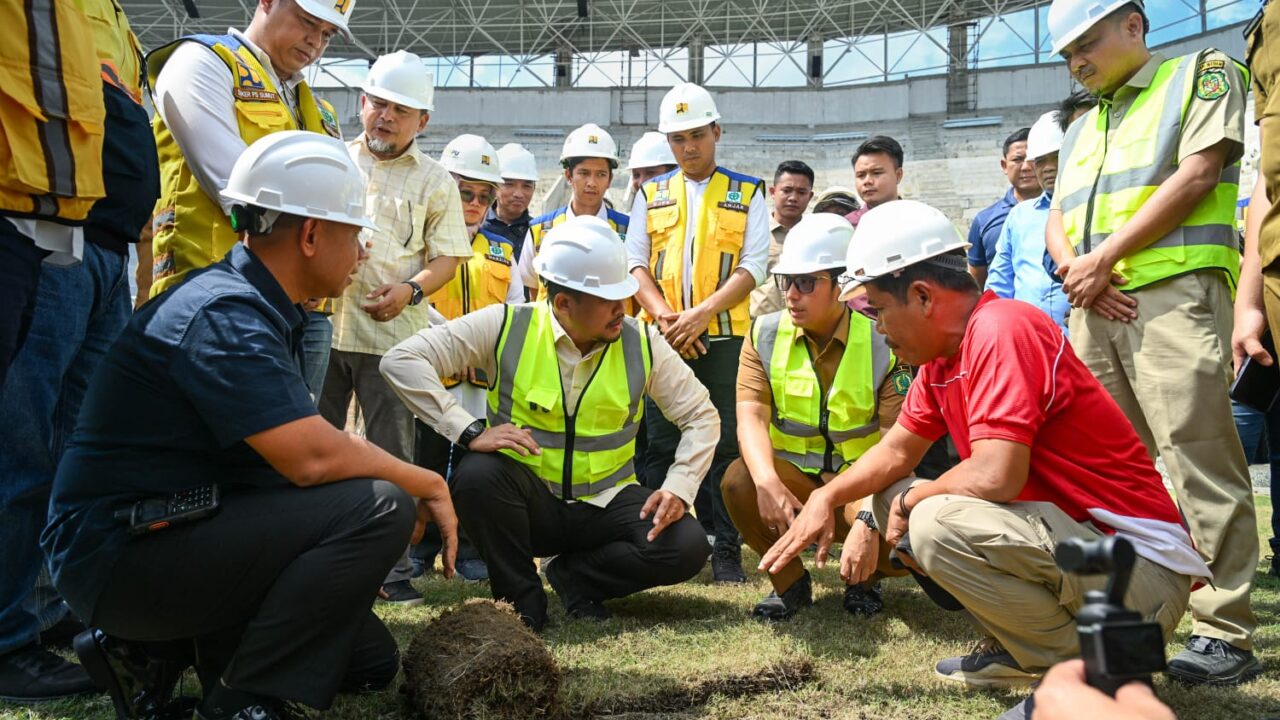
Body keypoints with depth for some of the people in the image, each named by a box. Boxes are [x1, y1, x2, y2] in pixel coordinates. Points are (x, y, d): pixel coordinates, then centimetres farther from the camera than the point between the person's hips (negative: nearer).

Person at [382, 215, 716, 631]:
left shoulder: (642, 345, -4)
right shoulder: (505, 328, -12)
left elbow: (701, 415, 3)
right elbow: (401, 361, -17)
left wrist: (678, 488, -13)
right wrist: (469, 431, -27)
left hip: (606, 503, 2)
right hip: (529, 500, -2)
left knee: (687, 547, -23)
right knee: (478, 474, -35)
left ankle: (574, 574, 5)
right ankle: (521, 597, -9)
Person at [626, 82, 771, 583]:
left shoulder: (747, 193, 7)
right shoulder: (651, 195, 13)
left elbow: (754, 265, -3)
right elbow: (635, 263, 7)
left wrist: (703, 313, -15)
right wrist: (664, 316, -10)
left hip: (725, 336, -2)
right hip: (663, 336, 2)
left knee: (726, 443, -1)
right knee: (661, 444, 4)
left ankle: (727, 551, 6)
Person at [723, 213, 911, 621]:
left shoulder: (882, 344, -11)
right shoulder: (765, 335, -3)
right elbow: (751, 417, -16)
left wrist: (868, 518, -34)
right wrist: (768, 482, -37)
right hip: (791, 477, 1)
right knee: (738, 480, -31)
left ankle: (864, 578, 10)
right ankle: (790, 582, -2)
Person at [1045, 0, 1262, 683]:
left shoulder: (1202, 73, 10)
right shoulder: (1080, 130, 27)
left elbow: (1197, 175, -5)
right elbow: (1057, 222, 21)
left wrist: (1105, 256, -9)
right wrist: (1075, 268, -3)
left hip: (1173, 291, -6)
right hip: (1093, 306, 7)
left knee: (1200, 463, -10)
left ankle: (1225, 633, -6)